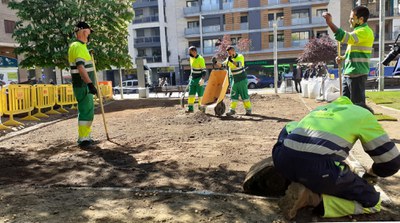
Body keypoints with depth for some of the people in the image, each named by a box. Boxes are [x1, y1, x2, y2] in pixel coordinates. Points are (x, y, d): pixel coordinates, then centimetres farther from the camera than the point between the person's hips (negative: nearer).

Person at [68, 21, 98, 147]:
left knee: (85, 111, 15)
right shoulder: (78, 46, -14)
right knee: (87, 112, -8)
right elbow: (80, 67, -25)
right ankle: (83, 139, -3)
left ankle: (84, 137, 23)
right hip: (83, 86, -11)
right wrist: (90, 84, -31)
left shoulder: (80, 46, 19)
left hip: (84, 85, 11)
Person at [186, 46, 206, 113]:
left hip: (199, 79, -7)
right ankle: (190, 108, 7)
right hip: (192, 78, 7)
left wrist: (202, 79, -31)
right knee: (191, 93, 4)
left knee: (200, 94, 2)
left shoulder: (200, 59, -17)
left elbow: (204, 70, -21)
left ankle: (201, 106, 17)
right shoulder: (191, 58, 7)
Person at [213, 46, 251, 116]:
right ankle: (232, 109, 6)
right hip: (235, 80, 5)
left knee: (244, 95, -3)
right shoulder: (228, 59, 6)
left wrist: (232, 61, -43)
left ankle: (248, 110, 5)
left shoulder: (240, 57, -10)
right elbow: (221, 65, 0)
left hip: (242, 79, -5)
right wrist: (216, 63, -19)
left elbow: (239, 64, -28)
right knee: (233, 95, 3)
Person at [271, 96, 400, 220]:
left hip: (284, 162, 6)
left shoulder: (321, 109, 35)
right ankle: (312, 198, -2)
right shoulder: (364, 114, 21)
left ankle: (305, 187, 15)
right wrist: (372, 173, 45)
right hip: (319, 169, -5)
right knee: (371, 201, 17)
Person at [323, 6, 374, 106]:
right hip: (348, 73, 10)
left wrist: (329, 22, -28)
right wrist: (343, 58, 9)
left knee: (357, 105, -5)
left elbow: (346, 38, -29)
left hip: (357, 74, -10)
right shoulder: (358, 30, 20)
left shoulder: (365, 31, -12)